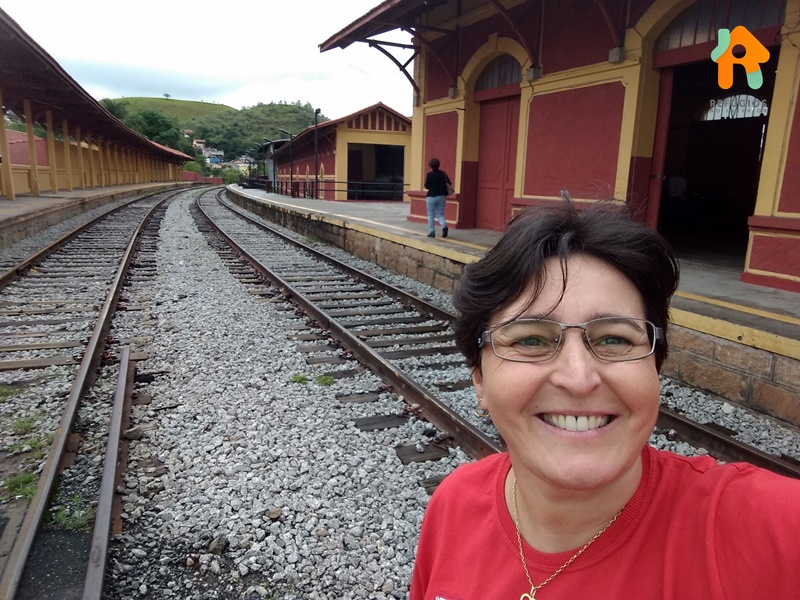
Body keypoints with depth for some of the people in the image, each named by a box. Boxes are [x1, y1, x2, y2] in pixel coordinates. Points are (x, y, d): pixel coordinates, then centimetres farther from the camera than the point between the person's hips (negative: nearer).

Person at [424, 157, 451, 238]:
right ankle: (444, 226, -13)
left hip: (431, 197, -4)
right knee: (440, 214, 12)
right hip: (441, 197, 4)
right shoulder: (443, 174, 1)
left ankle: (432, 232, 4)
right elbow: (449, 183, 4)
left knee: (431, 215, 6)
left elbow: (426, 186, -9)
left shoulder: (429, 174, -11)